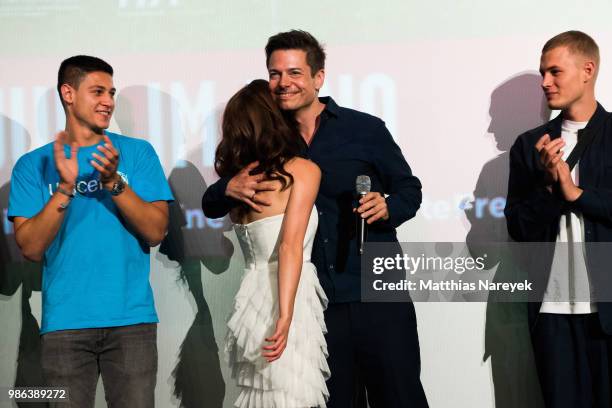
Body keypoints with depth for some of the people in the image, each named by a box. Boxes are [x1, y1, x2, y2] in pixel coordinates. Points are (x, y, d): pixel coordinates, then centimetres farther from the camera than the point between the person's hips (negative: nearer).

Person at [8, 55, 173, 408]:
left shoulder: (138, 152, 6)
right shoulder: (34, 164, 5)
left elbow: (156, 232, -2)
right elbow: (31, 247, -4)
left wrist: (114, 183, -15)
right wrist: (66, 188, -15)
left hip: (131, 318, 0)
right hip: (65, 321, 0)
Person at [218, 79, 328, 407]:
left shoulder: (237, 179, 11)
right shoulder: (303, 170, -5)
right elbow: (290, 247, -15)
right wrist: (286, 315, -20)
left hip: (251, 297, 7)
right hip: (284, 303, -7)